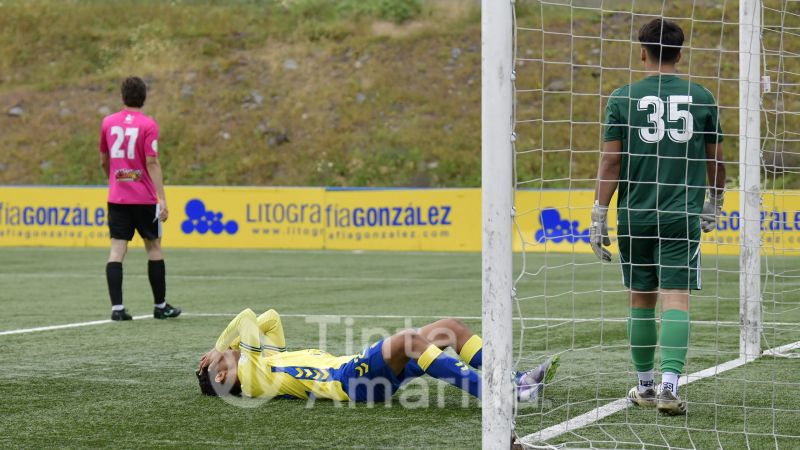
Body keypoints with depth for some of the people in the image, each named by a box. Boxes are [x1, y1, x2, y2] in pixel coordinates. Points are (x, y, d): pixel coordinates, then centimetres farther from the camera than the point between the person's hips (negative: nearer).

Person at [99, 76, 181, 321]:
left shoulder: (108, 122, 5)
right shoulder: (148, 125, -8)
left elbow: (103, 161, 14)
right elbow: (152, 163, -13)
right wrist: (162, 199, -13)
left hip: (116, 197, 3)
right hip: (144, 197, -3)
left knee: (117, 249, 0)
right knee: (153, 246, 11)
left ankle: (117, 307, -9)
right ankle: (160, 305, 18)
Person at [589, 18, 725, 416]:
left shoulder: (623, 98, -2)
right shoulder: (700, 98, 2)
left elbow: (611, 160, -4)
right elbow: (715, 159, 10)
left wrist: (598, 218, 0)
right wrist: (714, 205, 26)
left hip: (635, 216, 0)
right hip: (683, 217, 0)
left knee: (641, 299, 12)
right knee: (675, 298, -3)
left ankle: (645, 386, 22)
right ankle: (669, 385, -19)